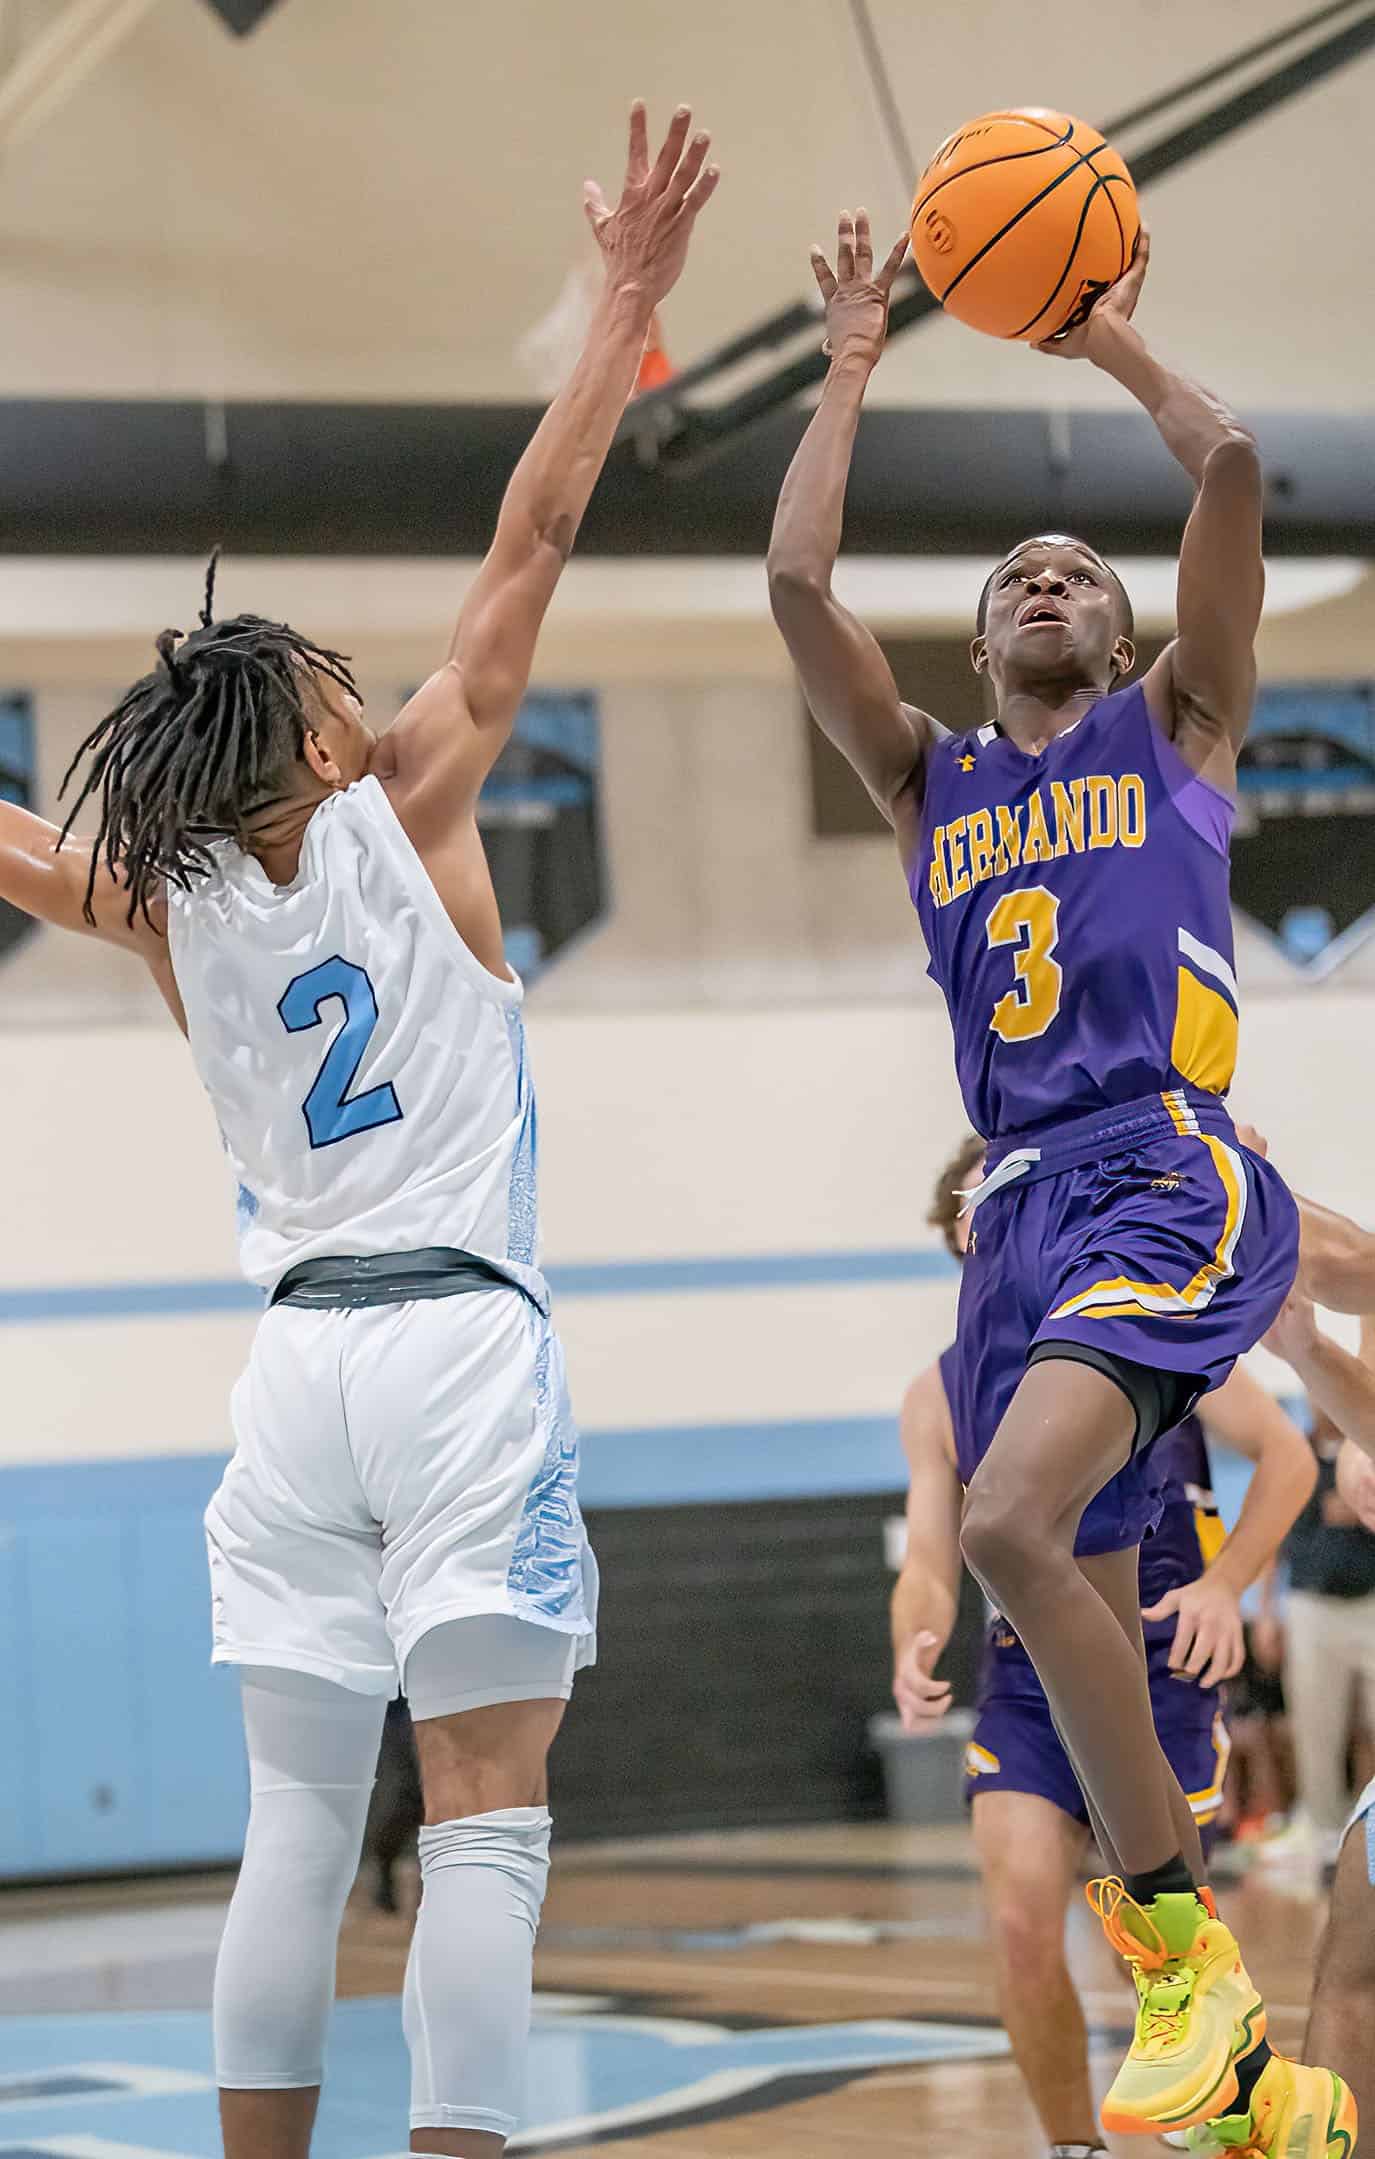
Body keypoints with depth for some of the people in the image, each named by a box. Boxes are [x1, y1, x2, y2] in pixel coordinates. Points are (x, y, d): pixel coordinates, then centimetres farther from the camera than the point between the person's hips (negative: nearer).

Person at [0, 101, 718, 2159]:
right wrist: (627, 298, -1)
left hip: (301, 1355, 5)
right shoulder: (407, 810, -3)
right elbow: (527, 548, -3)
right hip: (461, 1337, -5)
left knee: (297, 1824, 9)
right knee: (484, 1821, -7)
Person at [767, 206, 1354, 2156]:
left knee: (1016, 1522, -30)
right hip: (1018, 1209, 6)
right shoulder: (930, 785, 24)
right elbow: (795, 579, 13)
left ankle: (1189, 1945, -22)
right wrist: (854, 364, 19)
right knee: (1086, 1643, 3)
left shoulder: (1176, 728, 14)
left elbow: (1233, 470, 2)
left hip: (1171, 1173, -6)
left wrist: (1111, 336, 16)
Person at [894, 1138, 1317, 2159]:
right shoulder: (940, 1394, 6)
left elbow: (1286, 1454, 1)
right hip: (1028, 1677, 2)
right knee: (1021, 1927, -13)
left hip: (1159, 1664, -2)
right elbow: (930, 1566, 7)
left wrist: (1225, 1585, -13)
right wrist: (915, 1651, -16)